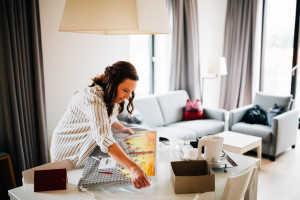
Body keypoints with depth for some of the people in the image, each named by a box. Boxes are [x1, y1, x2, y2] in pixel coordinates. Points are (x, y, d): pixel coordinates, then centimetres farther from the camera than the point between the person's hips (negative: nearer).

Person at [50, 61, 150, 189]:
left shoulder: (111, 97, -8)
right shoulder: (93, 98, -36)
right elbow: (104, 138, -49)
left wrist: (121, 129, -5)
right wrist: (133, 168, -58)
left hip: (85, 152, 7)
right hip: (67, 154, -7)